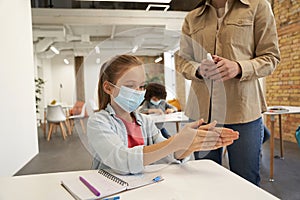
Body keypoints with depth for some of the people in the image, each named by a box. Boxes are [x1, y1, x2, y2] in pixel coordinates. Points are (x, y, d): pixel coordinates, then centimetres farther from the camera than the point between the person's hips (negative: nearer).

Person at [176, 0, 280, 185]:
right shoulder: (192, 18, 15)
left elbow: (271, 57, 3)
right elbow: (182, 60, 14)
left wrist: (239, 68, -16)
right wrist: (199, 69, -9)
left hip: (242, 109, -2)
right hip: (202, 109, 3)